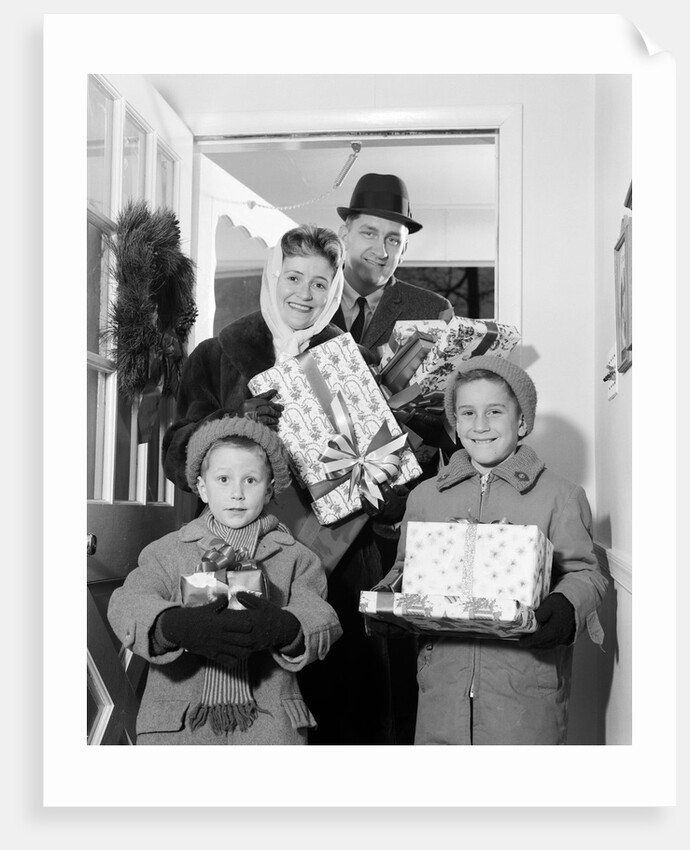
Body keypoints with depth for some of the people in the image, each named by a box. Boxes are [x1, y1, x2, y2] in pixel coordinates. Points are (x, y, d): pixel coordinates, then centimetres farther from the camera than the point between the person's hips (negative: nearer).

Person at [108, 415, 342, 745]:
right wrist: (176, 626, -28)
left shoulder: (294, 557, 11)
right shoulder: (167, 551, 10)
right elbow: (128, 602, -6)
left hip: (269, 720, 0)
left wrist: (284, 629, -27)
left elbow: (319, 618, -3)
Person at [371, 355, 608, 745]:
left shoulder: (560, 496, 3)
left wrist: (565, 607, -19)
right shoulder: (425, 496, 14)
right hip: (442, 679, 3)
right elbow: (405, 570, 18)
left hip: (527, 683, -2)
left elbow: (585, 573, 1)